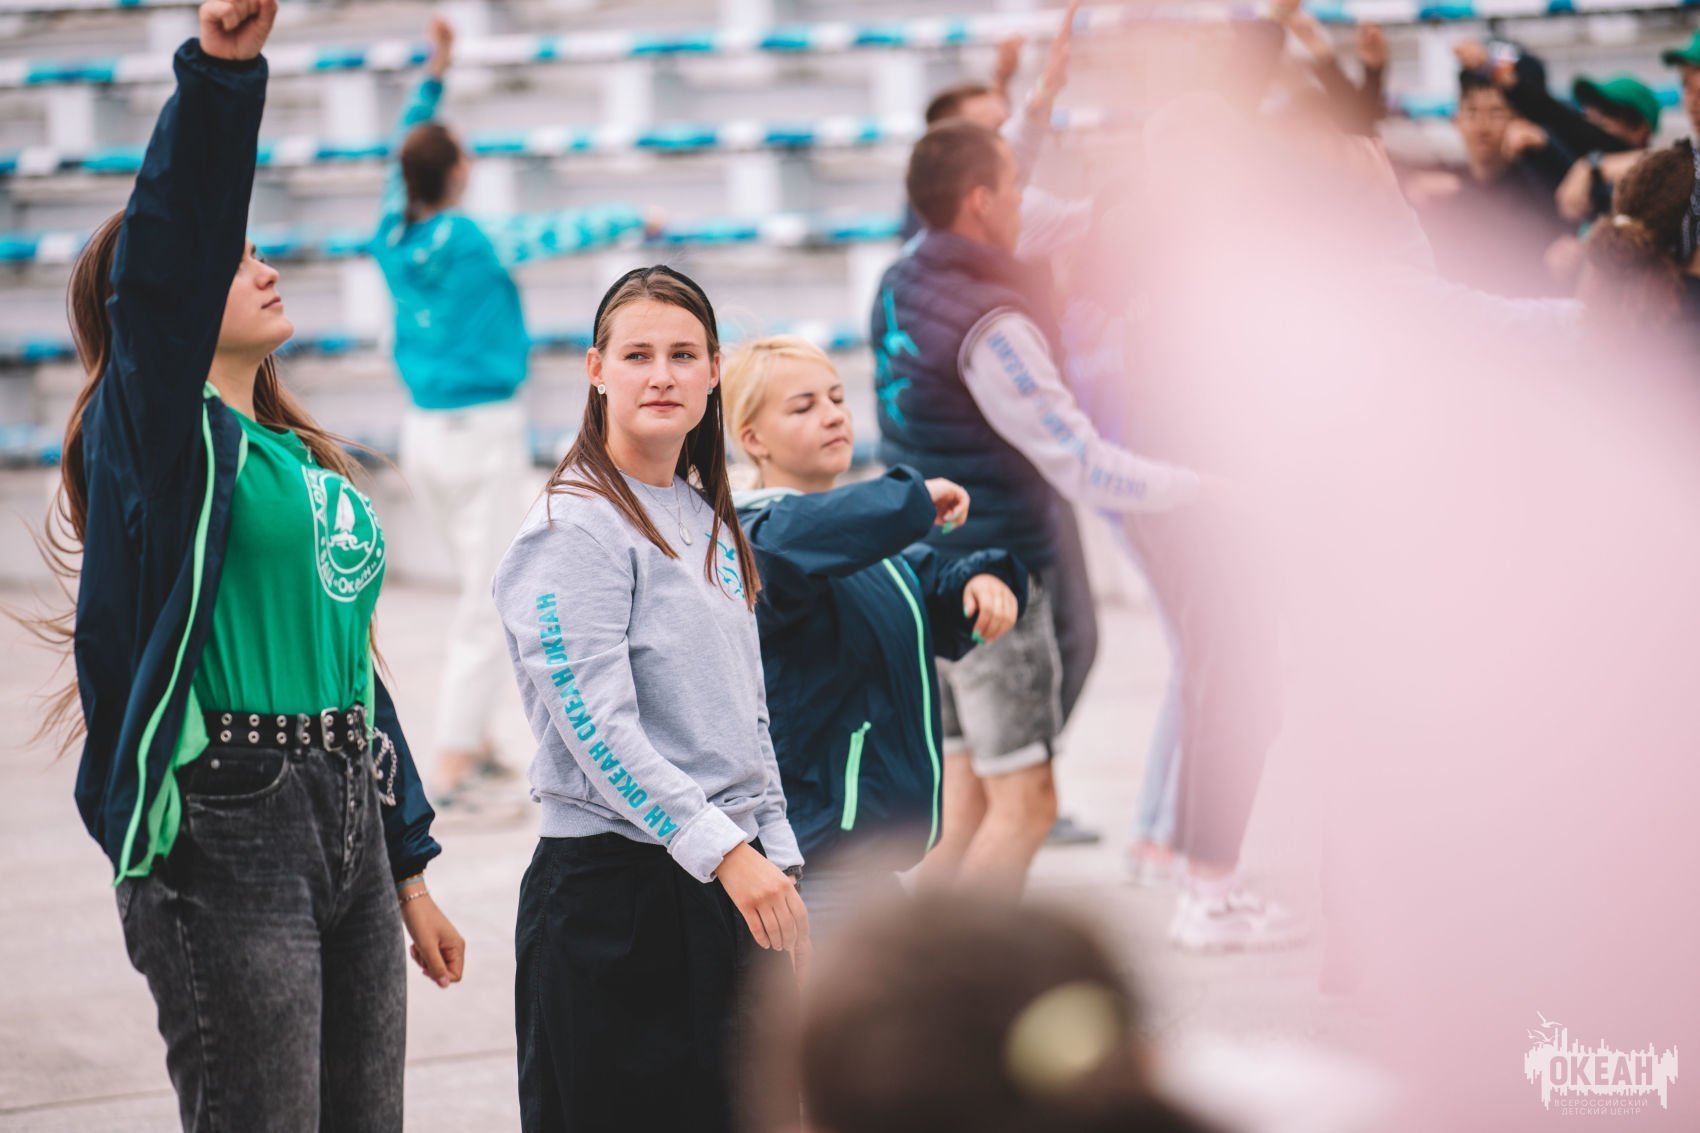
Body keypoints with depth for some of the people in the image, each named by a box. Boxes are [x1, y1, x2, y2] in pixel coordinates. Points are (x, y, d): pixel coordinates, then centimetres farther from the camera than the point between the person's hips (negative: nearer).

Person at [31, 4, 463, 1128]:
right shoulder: (152, 434, -3)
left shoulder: (314, 466, 19)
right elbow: (164, 258, -22)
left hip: (350, 819, 8)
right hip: (221, 826, -8)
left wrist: (410, 872, 22)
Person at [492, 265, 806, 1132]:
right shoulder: (574, 526, -11)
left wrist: (778, 857, 12)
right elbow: (596, 723, -19)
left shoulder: (713, 522, 14)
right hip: (614, 890, -8)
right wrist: (725, 852, -24)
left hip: (731, 879, 8)